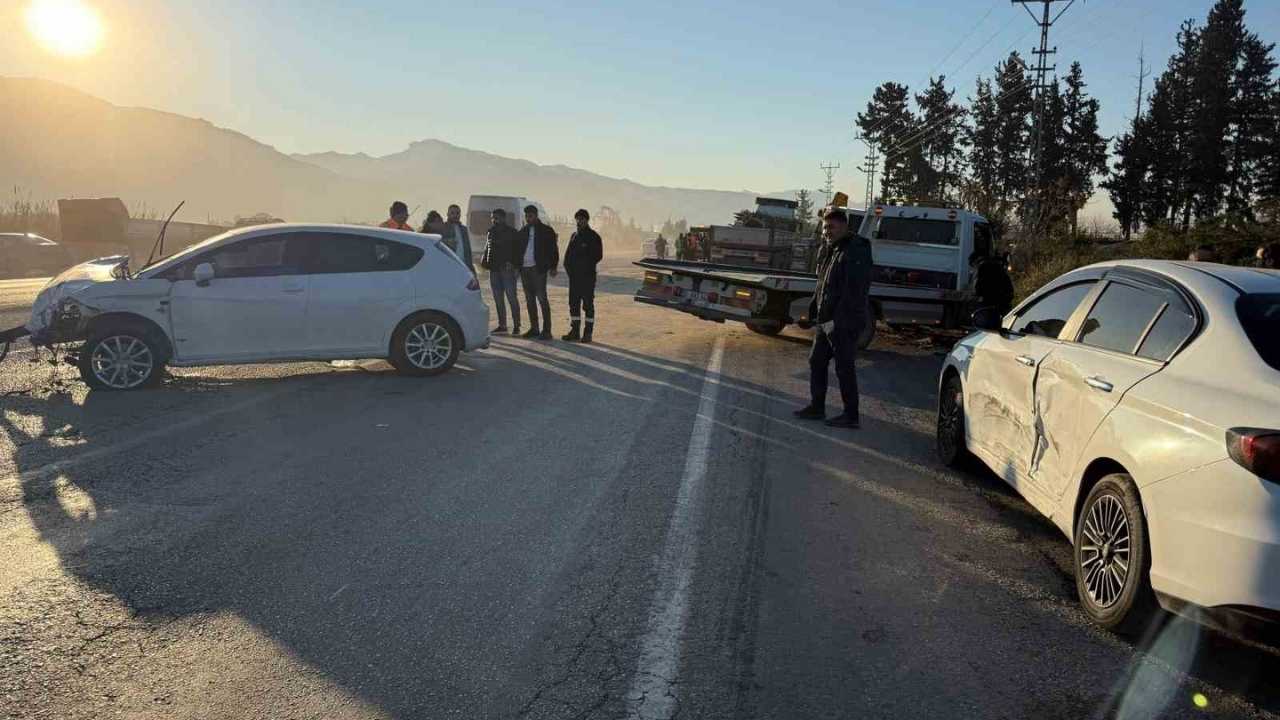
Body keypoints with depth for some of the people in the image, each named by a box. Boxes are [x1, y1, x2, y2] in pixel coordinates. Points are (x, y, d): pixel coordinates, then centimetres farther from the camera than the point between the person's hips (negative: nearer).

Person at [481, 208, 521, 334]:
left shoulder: (512, 233, -3)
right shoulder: (491, 232, 16)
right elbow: (487, 248, 20)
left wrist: (513, 264, -19)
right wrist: (484, 260, 3)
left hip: (507, 269, -7)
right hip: (494, 270, 7)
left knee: (512, 298, -7)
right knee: (498, 299, 10)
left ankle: (516, 325, -2)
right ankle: (502, 325, 17)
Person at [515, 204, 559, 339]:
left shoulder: (546, 230, 0)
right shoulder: (523, 231, 15)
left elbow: (553, 249, -1)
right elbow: (517, 249, 18)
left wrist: (553, 267, -9)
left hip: (538, 268, -6)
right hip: (524, 269, 6)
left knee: (542, 298, -8)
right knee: (529, 299, 8)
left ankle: (546, 330, -7)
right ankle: (534, 328, 14)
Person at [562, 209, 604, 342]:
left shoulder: (593, 236, -3)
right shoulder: (574, 236, 16)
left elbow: (598, 255, -7)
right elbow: (568, 253, 18)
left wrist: (586, 265, -13)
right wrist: (568, 266, 2)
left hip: (588, 276, -6)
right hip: (574, 276, 6)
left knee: (588, 304, -2)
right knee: (573, 303, 6)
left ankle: (588, 332, 1)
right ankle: (575, 331, 13)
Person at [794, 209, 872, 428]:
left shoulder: (856, 252, -16)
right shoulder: (829, 251, 14)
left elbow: (853, 292, -23)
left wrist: (836, 319, -24)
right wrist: (816, 311, 13)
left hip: (844, 323, -10)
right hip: (826, 321, 10)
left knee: (844, 368, -2)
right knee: (816, 361, 15)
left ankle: (851, 416, 8)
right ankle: (817, 407, 27)